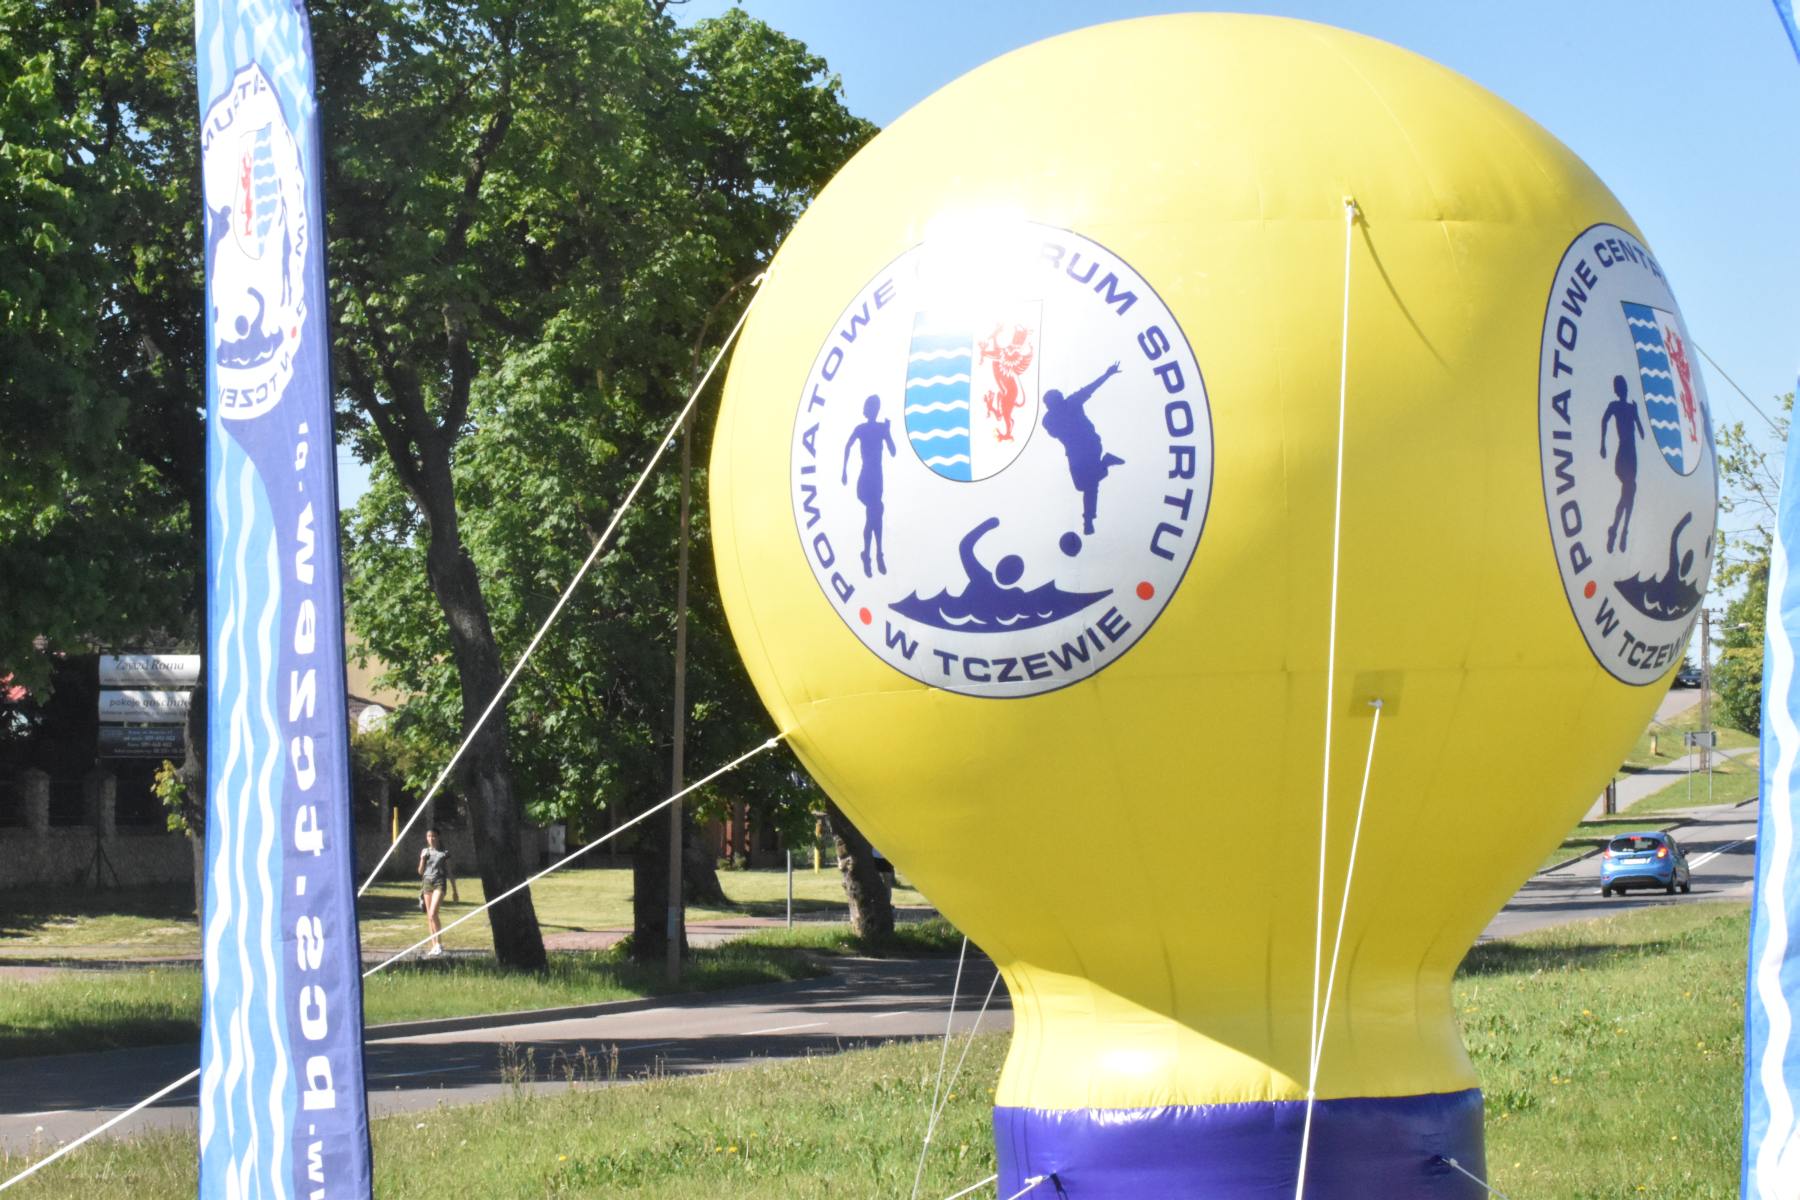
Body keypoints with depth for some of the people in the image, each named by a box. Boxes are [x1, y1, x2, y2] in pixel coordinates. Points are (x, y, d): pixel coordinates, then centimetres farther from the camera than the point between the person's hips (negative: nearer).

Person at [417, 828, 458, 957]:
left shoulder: (444, 853, 4)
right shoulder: (425, 852, 13)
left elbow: (449, 872, 7)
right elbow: (420, 871, 12)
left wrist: (454, 891, 8)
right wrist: (422, 859, -6)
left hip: (439, 883, -4)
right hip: (427, 882, 4)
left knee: (433, 914, -19)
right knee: (429, 916, 3)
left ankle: (439, 944, -14)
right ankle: (434, 946, 8)